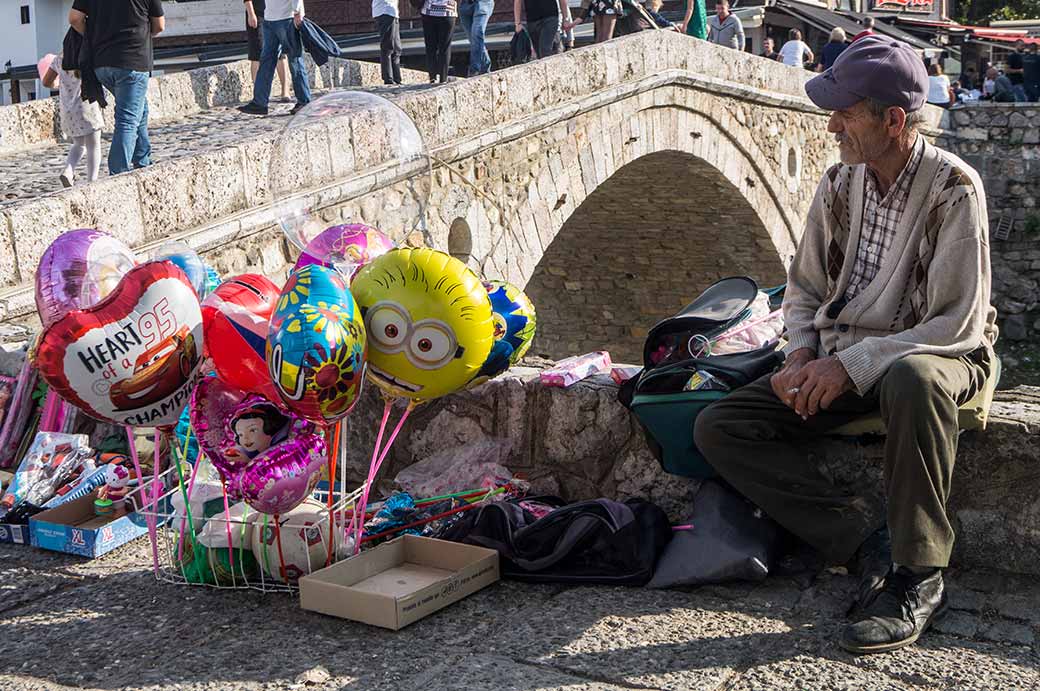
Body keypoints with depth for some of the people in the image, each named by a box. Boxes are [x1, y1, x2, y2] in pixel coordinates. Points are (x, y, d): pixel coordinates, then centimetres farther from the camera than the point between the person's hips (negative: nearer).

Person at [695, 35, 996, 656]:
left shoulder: (954, 188, -14)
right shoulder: (840, 185, 4)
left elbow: (960, 324, -19)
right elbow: (804, 287, 15)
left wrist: (853, 365, -24)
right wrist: (802, 356, -6)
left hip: (932, 354, -6)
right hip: (840, 360, 6)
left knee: (913, 380, -43)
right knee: (719, 428, -11)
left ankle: (919, 578, -27)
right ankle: (862, 532, -18)